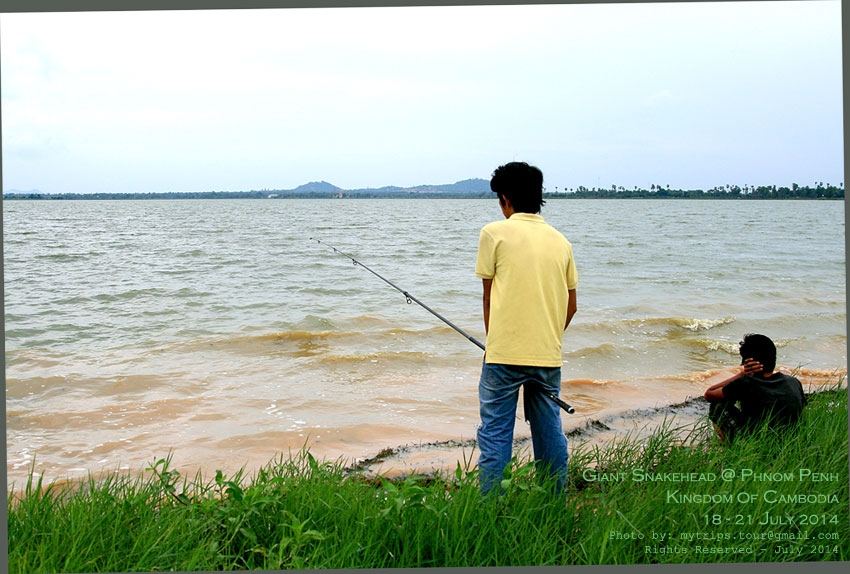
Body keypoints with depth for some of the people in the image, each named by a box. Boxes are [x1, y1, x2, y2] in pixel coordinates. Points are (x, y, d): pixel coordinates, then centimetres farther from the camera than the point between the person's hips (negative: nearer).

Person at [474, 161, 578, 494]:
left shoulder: (495, 232, -2)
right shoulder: (560, 240, 11)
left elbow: (488, 296, 2)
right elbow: (571, 305, 12)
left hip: (504, 354, -4)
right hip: (549, 355, 5)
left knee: (495, 434, 1)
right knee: (549, 432, 14)